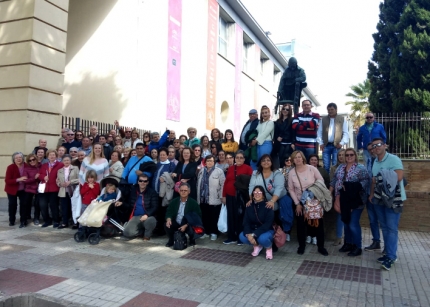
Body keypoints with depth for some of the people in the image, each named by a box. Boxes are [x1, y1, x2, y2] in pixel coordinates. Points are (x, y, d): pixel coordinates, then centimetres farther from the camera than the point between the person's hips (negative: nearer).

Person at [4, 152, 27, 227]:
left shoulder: (26, 166, -9)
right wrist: (18, 179, -32)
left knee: (24, 204, -5)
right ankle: (11, 221, 25)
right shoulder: (10, 167, -17)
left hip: (23, 189, 2)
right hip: (12, 189, -2)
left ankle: (23, 221, 7)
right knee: (13, 204, 5)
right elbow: (7, 180, -20)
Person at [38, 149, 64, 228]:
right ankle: (47, 220, 19)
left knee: (53, 205, -1)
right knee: (43, 205, 2)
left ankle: (56, 221, 14)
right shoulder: (44, 165, 18)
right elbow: (39, 175, 12)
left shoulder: (60, 165, -1)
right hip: (44, 188, 5)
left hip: (54, 188, -5)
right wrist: (43, 177, -7)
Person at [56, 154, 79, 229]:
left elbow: (79, 179, -7)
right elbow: (57, 181, 14)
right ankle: (64, 223, 15)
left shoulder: (75, 168, 1)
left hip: (73, 192, -3)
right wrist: (60, 184, -8)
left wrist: (70, 182, -16)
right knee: (64, 208, 5)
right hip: (63, 192, 3)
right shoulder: (59, 170, 14)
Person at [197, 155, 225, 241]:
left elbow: (223, 185, -7)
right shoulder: (202, 171, 12)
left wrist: (221, 197, -10)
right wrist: (198, 196, 15)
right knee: (204, 217, 11)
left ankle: (214, 233, 16)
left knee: (214, 217, 3)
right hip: (203, 198, 5)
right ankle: (206, 232, 24)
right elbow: (198, 183, 16)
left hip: (214, 199, -5)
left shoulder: (219, 171, -5)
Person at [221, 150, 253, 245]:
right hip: (230, 196, 5)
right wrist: (224, 195, 8)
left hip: (241, 196, -5)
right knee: (231, 216, 9)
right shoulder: (230, 168, 13)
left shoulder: (248, 168, -2)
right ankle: (231, 237, 20)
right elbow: (226, 182, 12)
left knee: (240, 216, 2)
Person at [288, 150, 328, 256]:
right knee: (301, 224, 7)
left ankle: (321, 246, 21)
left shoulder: (312, 168, -12)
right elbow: (291, 190, -4)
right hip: (300, 202, 1)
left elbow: (321, 181, -4)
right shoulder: (291, 173, -9)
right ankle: (302, 245, 25)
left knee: (319, 223, 6)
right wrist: (297, 204, -7)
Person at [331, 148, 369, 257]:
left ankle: (357, 247, 9)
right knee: (346, 222, 13)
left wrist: (354, 187, -24)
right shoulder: (340, 167, 12)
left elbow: (365, 181, -14)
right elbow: (334, 181, 15)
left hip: (355, 201, -6)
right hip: (343, 201, 6)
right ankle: (348, 243, 26)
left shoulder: (361, 168, -5)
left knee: (353, 224, -5)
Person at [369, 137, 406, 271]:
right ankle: (388, 253, 22)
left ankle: (391, 256, -3)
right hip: (379, 198, 7)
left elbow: (399, 177, -21)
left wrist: (383, 178, -12)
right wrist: (371, 194, 6)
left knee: (392, 228, -7)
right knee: (384, 227, 12)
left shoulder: (393, 159, -12)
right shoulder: (375, 161, 10)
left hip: (393, 198, -7)